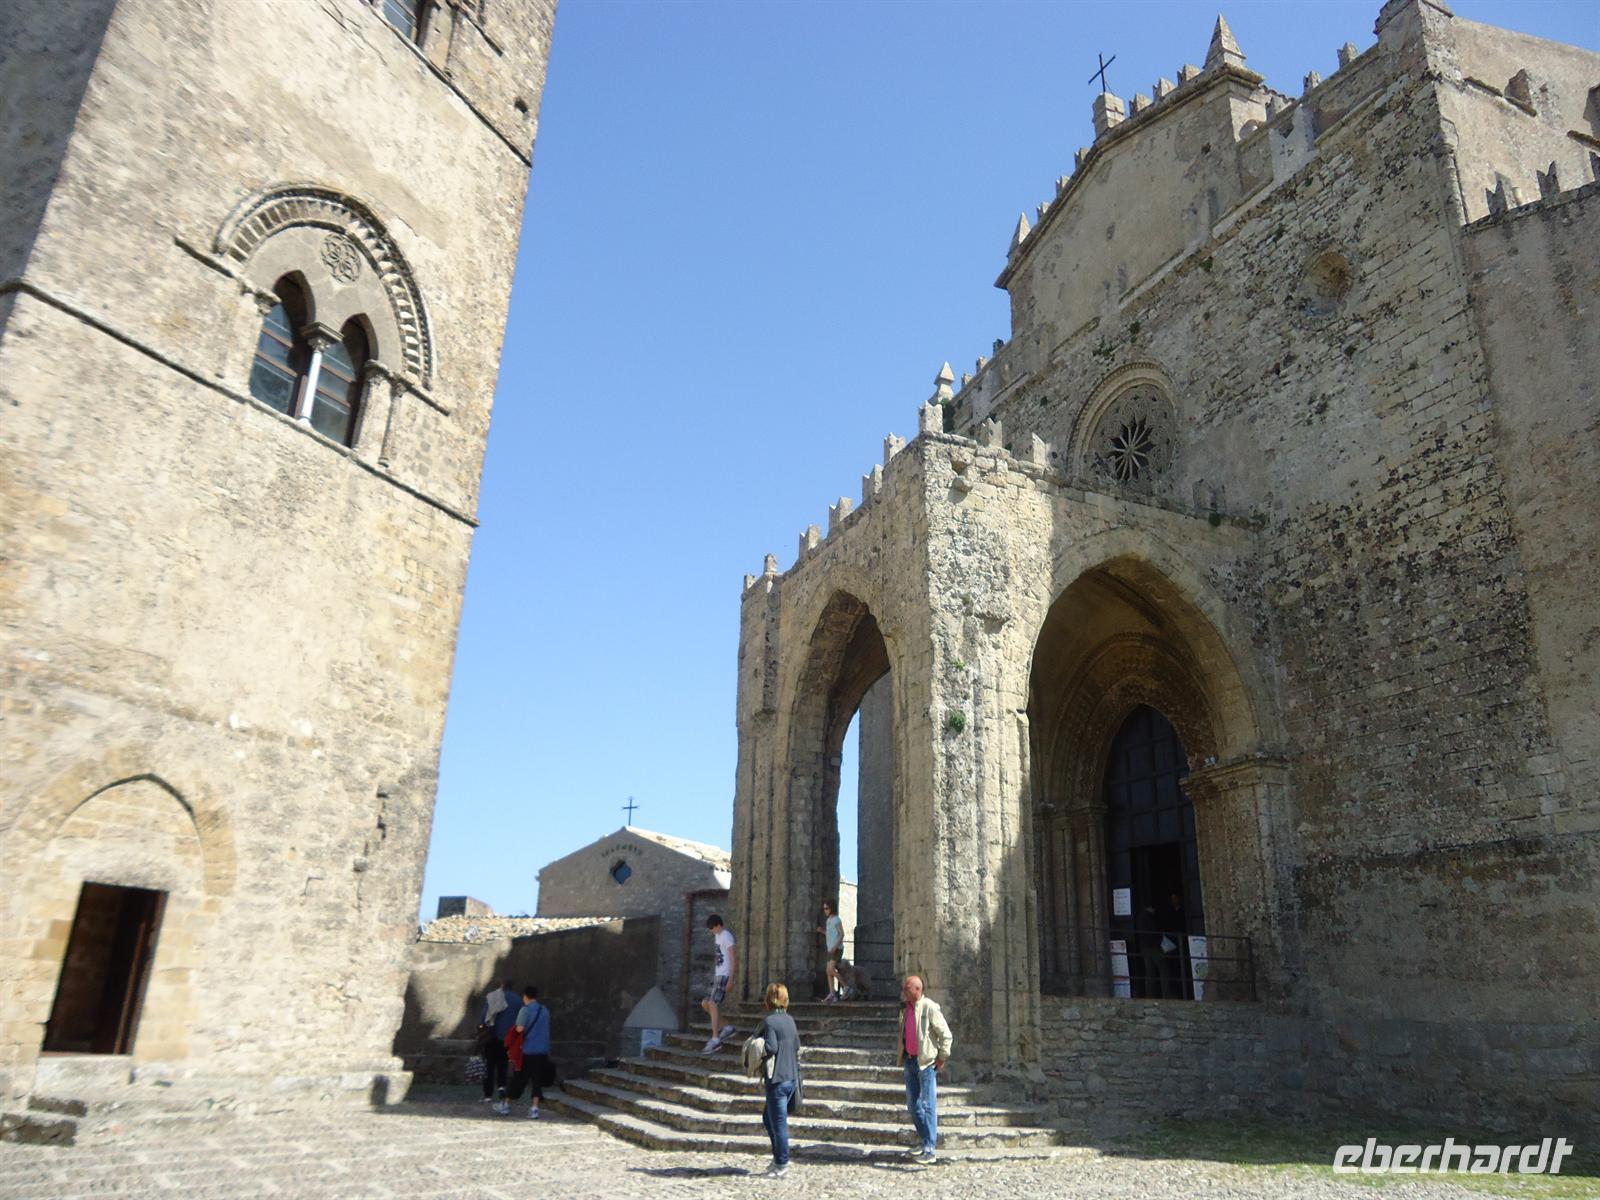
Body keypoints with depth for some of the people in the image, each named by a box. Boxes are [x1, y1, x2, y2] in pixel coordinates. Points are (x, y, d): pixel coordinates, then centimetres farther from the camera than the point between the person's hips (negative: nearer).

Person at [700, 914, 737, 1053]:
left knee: (712, 1004, -16)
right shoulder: (717, 936, 17)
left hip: (724, 976, -10)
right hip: (717, 975, 10)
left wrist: (731, 978, -20)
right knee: (705, 1004, 6)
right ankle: (727, 1028, 11)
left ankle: (715, 1040, -16)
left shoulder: (726, 936, -10)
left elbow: (733, 957, -16)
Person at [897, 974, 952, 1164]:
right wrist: (903, 1055, 14)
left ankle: (930, 1148, 2)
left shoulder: (929, 1008, -16)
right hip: (910, 1061, 8)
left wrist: (942, 1058, -10)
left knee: (928, 1105, -3)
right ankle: (923, 1140, 28)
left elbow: (946, 1035, -13)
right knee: (913, 1104, 14)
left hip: (926, 1062, -8)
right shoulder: (905, 1008, 7)